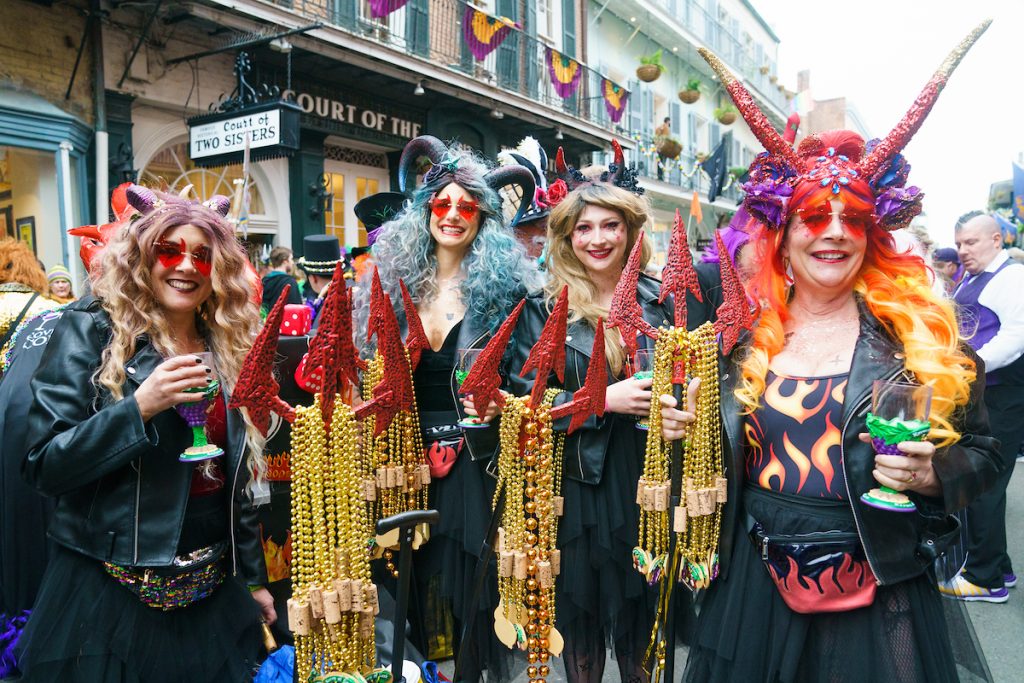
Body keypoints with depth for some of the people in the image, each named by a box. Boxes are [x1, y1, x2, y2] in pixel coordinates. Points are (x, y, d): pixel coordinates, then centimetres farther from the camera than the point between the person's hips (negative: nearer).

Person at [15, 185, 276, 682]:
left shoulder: (226, 346, 5)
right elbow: (44, 467, -13)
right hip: (111, 591, -4)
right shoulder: (92, 329, -8)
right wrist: (139, 407, -26)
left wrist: (254, 578, 13)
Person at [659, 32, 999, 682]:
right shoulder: (743, 331, 0)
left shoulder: (921, 333, -5)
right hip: (758, 582, 2)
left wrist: (933, 474, -16)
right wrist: (685, 427, -8)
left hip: (879, 588, -1)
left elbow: (983, 451, 3)